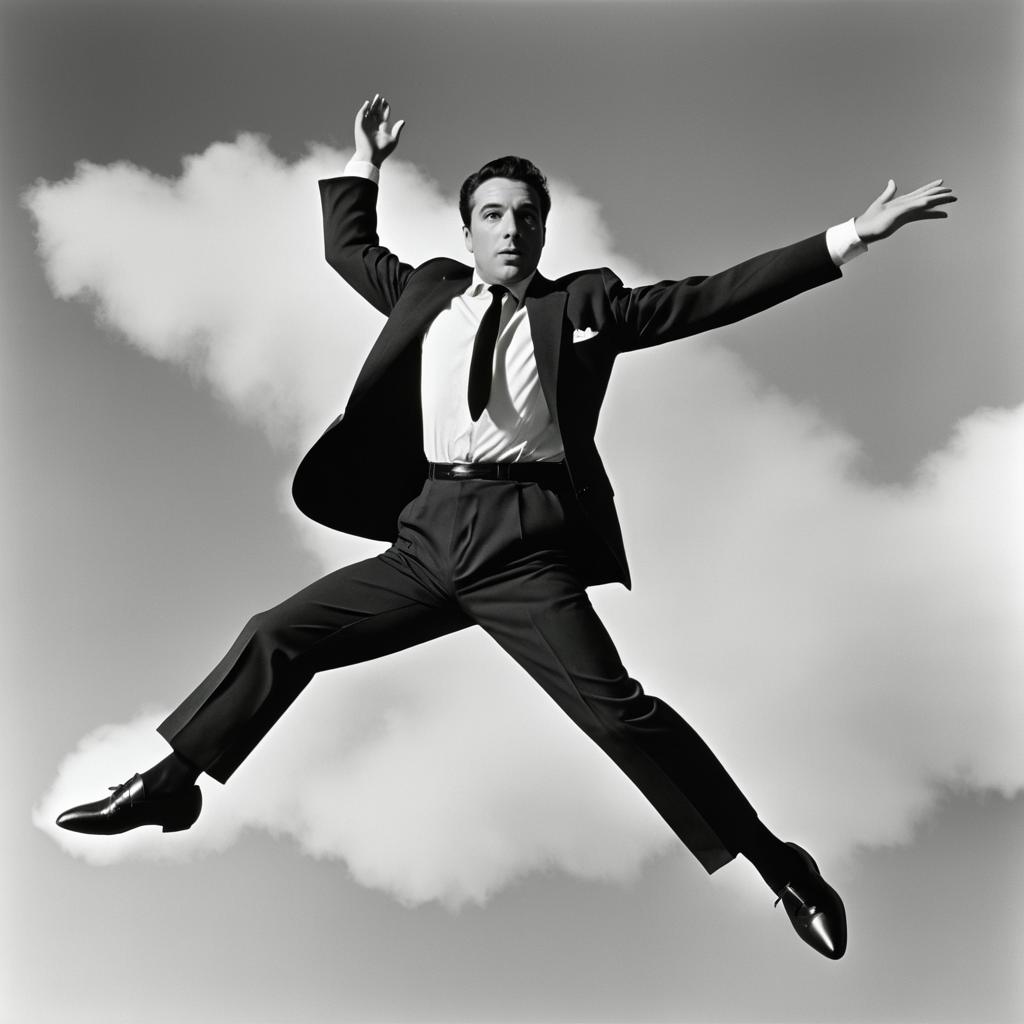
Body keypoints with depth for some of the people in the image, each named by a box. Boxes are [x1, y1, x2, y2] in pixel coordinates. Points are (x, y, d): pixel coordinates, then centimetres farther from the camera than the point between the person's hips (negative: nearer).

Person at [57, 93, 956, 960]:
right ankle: (168, 783, 21)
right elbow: (348, 250, 35)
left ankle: (777, 864, -3)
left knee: (615, 707, -13)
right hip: (427, 536, 5)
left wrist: (848, 238, -2)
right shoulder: (428, 291, 18)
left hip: (522, 542, -4)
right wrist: (364, 165, 27)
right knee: (277, 637, 4)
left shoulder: (583, 303, 7)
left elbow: (711, 297, 2)